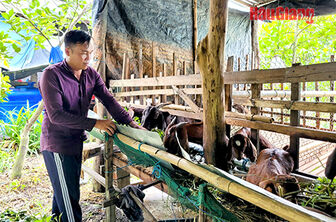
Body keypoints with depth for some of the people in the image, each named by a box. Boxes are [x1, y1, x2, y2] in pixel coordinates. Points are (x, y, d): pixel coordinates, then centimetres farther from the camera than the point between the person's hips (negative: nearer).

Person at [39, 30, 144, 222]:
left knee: (63, 190, 24)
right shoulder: (52, 75, -17)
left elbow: (109, 100, -5)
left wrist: (130, 123, -17)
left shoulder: (91, 74, 2)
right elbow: (56, 115, -23)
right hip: (57, 144, -7)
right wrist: (95, 123, -27)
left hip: (76, 141, 7)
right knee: (69, 197, 1)